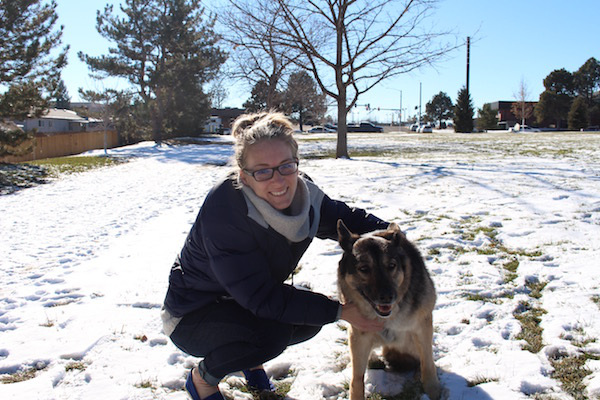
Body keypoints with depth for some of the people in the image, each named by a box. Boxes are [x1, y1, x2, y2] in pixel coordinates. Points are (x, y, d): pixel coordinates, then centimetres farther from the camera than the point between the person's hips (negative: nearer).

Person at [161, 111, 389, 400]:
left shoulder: (304, 195, -16)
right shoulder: (224, 210, -34)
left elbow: (348, 219, 2)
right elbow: (262, 297, -33)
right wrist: (339, 311, -33)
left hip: (244, 303, 6)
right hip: (193, 315, -6)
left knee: (311, 317, -13)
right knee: (273, 332, -28)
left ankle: (250, 359, 16)